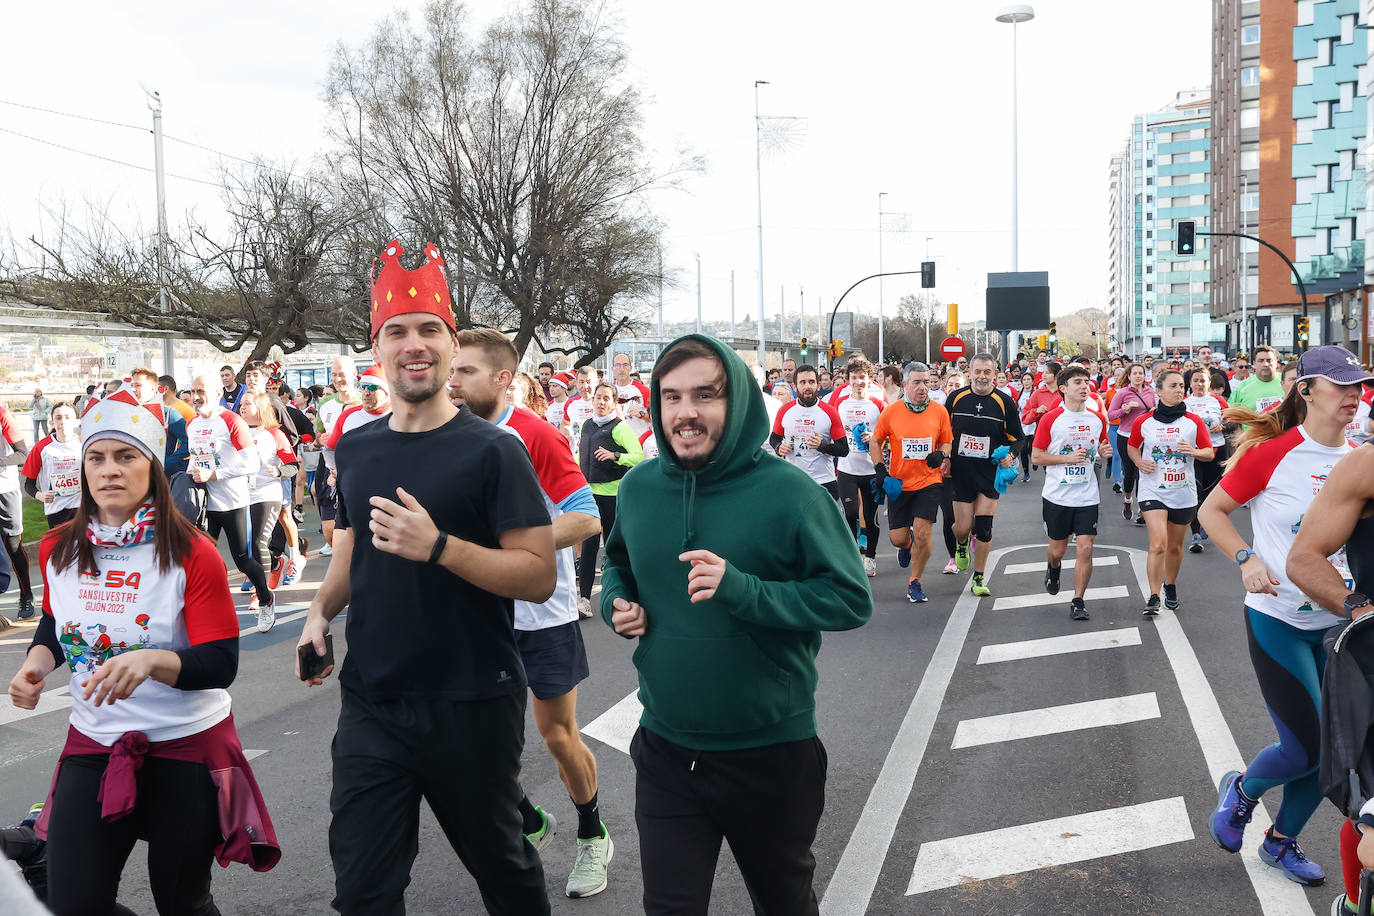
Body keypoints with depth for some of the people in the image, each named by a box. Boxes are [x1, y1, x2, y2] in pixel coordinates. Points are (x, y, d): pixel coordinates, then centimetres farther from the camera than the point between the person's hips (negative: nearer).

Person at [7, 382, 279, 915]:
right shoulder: (58, 549, 0)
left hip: (186, 748, -4)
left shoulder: (193, 555, -15)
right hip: (93, 743, 4)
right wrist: (36, 664, -3)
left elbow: (221, 665, -18)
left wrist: (151, 661, -36)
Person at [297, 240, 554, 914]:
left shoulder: (492, 451, -10)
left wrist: (437, 546, -26)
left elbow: (538, 575, -16)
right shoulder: (355, 449, 7)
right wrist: (320, 613, 5)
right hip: (371, 703, 4)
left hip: (473, 706, -4)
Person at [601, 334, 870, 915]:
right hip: (666, 750, 3)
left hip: (772, 751, -2)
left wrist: (744, 590, -29)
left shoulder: (785, 491, -16)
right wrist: (617, 602, -4)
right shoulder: (639, 487, -2)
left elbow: (852, 600, -17)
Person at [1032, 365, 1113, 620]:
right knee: (1057, 549, 11)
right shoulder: (1050, 419, -7)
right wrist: (1067, 458, -18)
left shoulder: (1097, 418, 4)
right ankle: (1053, 568, 47)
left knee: (1085, 549, -6)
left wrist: (1104, 453, -5)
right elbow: (1037, 456, -5)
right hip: (1057, 496, -2)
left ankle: (1078, 600, 5)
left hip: (1087, 496, 2)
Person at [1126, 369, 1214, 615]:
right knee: (1158, 544, -15)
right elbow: (1132, 445, 15)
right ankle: (1153, 598, -9)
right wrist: (1140, 463, -4)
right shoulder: (1144, 422, -2)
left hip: (1183, 493, 2)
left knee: (1175, 546, 14)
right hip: (1153, 491, -2)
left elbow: (1209, 452, 5)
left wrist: (1194, 452, -16)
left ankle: (1170, 586, 38)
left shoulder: (1194, 422, 0)